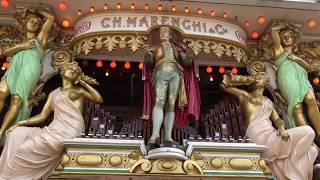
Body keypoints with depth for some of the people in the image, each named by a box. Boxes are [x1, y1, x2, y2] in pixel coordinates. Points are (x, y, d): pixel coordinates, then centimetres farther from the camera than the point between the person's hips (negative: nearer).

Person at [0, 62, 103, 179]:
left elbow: (99, 99, -1)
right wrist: (19, 123, 8)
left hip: (70, 131, -5)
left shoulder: (79, 90, 14)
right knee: (17, 134, -3)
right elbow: (42, 116, 17)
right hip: (54, 129, 6)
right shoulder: (54, 94, 23)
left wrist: (84, 83, 6)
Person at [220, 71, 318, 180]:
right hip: (258, 137, -6)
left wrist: (281, 129, -7)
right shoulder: (244, 95, 20)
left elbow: (277, 119, 17)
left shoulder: (268, 102, 31)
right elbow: (223, 85, 19)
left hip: (272, 136, 6)